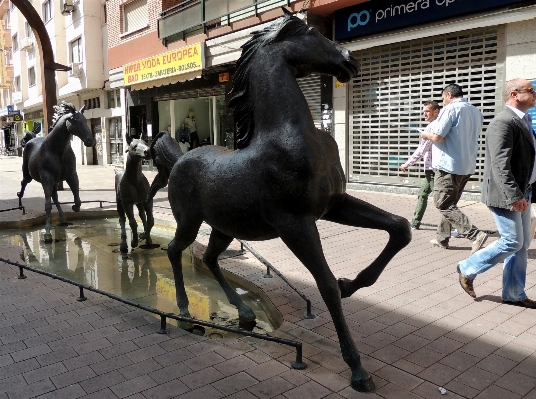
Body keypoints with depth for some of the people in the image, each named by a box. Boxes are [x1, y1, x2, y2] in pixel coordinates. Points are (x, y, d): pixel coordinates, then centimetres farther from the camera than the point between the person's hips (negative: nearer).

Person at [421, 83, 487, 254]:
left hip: (449, 165, -9)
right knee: (450, 203, 18)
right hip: (467, 166, 9)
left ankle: (475, 235, -14)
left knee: (444, 205, -5)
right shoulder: (477, 112, 14)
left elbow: (437, 136, -18)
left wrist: (425, 134, 4)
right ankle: (442, 238, 25)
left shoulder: (450, 109, -11)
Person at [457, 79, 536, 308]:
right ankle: (467, 270, 14)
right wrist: (514, 196, -27)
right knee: (512, 242, -5)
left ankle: (514, 294, 22)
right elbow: (501, 165, -25)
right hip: (506, 195, -10)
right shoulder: (503, 123, -17)